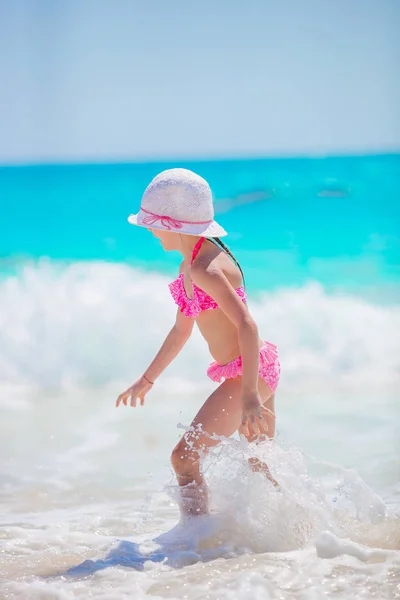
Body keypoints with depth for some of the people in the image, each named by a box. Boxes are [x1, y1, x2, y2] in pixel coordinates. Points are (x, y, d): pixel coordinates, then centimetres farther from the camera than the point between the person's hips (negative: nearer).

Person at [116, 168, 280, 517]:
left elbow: (247, 326, -29)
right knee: (259, 467, 19)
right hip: (259, 371, 10)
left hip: (250, 372, -10)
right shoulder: (189, 264, 10)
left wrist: (250, 397, -35)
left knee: (184, 458, -10)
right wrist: (147, 380, 26)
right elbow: (182, 330, 21)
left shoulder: (205, 268, -21)